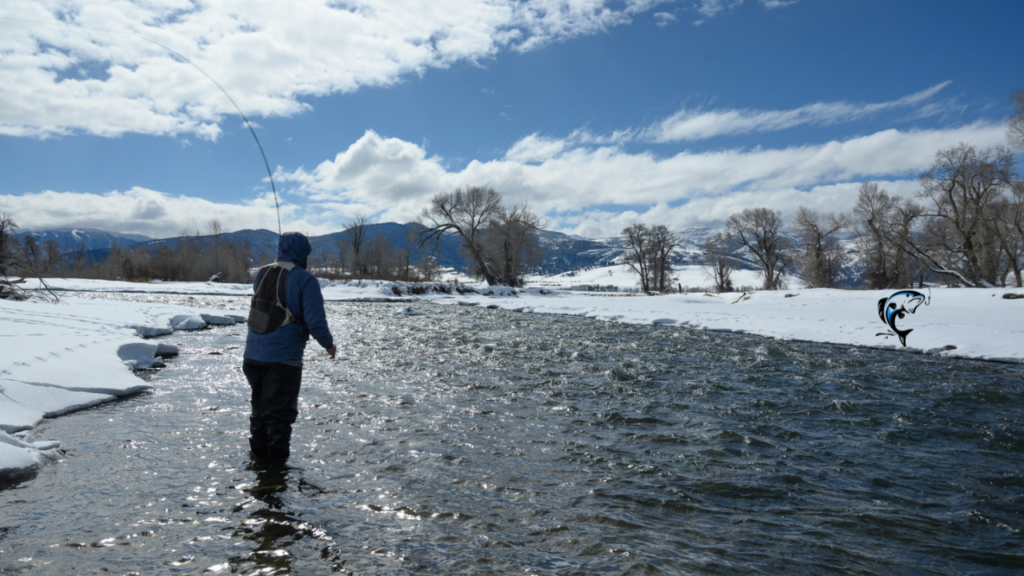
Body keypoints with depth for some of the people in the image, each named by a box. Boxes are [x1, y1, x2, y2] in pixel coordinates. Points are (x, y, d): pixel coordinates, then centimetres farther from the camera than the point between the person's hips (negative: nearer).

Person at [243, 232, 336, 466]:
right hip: (284, 359, -6)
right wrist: (328, 344, 0)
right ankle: (276, 465, 13)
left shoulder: (261, 274, 6)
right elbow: (315, 321, -17)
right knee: (279, 414, 5)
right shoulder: (305, 280, -13)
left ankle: (259, 458, 32)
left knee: (259, 409, 21)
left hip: (253, 356, 6)